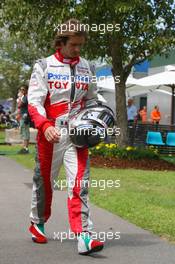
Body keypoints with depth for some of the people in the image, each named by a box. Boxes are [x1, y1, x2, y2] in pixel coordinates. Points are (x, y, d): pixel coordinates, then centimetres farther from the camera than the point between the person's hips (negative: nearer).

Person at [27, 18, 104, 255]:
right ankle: (38, 224, 35)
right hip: (50, 134, -2)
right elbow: (34, 102, -8)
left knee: (80, 184, -10)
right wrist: (45, 126, -24)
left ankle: (83, 236, -15)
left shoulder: (87, 68, 10)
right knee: (44, 181, 12)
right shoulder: (44, 66, -1)